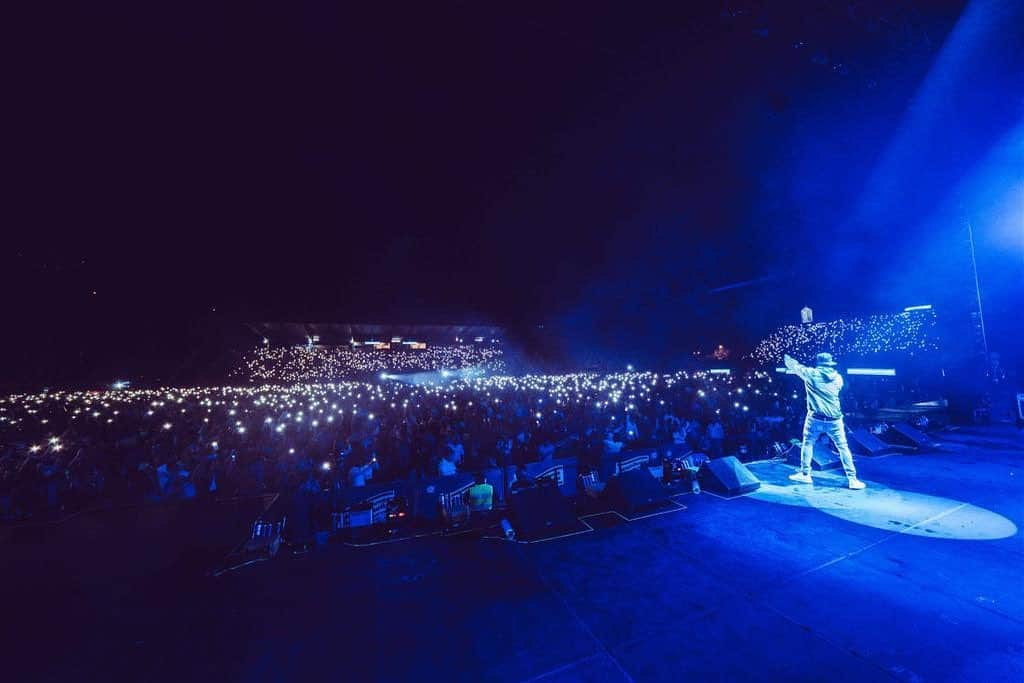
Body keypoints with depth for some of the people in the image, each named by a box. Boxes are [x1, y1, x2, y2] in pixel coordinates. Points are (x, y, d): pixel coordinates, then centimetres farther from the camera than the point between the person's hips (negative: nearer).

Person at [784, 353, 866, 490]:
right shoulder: (837, 377, 6)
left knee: (808, 443, 12)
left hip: (816, 418, -2)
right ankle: (852, 479, 12)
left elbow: (793, 366, 7)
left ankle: (805, 474, 15)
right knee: (843, 447, 11)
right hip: (834, 420, 2)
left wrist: (786, 357, 28)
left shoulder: (811, 374, -5)